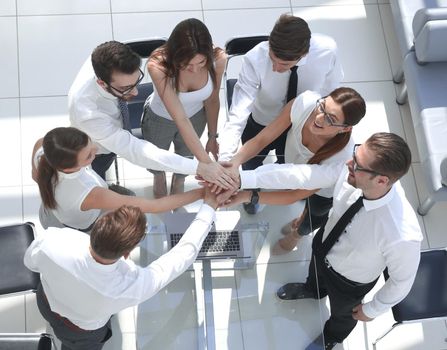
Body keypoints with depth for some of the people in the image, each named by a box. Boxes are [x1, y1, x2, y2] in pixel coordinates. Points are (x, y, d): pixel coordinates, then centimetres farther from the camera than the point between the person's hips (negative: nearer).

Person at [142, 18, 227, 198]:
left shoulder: (218, 58, -34)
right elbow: (180, 120, -43)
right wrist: (207, 164, -47)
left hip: (196, 116, 2)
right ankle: (159, 177, 67)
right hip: (160, 118, -2)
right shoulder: (158, 66, -43)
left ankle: (178, 184, 65)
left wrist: (213, 136, 1)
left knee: (185, 158, 30)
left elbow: (212, 100, -13)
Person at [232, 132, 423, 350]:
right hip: (324, 243, 4)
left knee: (342, 312, 32)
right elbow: (302, 174, -26)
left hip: (349, 282, -3)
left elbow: (402, 280, -27)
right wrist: (243, 179, -31)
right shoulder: (349, 172, -35)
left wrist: (372, 309, -7)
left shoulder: (402, 236, -45)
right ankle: (312, 289, 76)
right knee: (316, 270, 38)